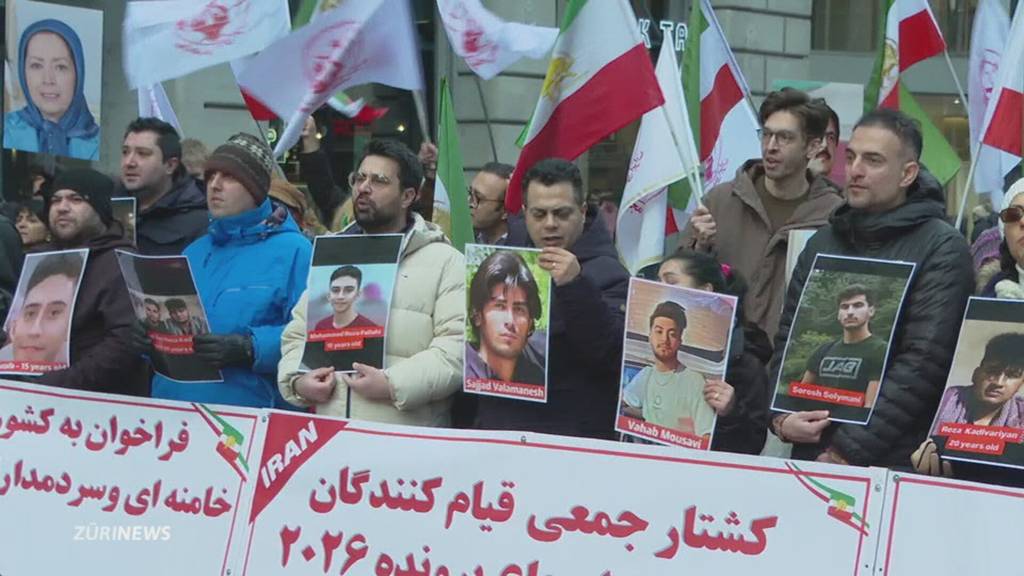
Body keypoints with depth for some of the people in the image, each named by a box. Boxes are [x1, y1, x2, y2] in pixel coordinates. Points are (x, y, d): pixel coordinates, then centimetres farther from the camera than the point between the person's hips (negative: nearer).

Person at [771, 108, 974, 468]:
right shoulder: (823, 242, 13)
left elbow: (925, 362, -14)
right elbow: (787, 339, 14)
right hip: (810, 452, 5)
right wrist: (781, 418, -4)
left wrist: (850, 450, -17)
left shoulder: (941, 249, -6)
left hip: (892, 464, -5)